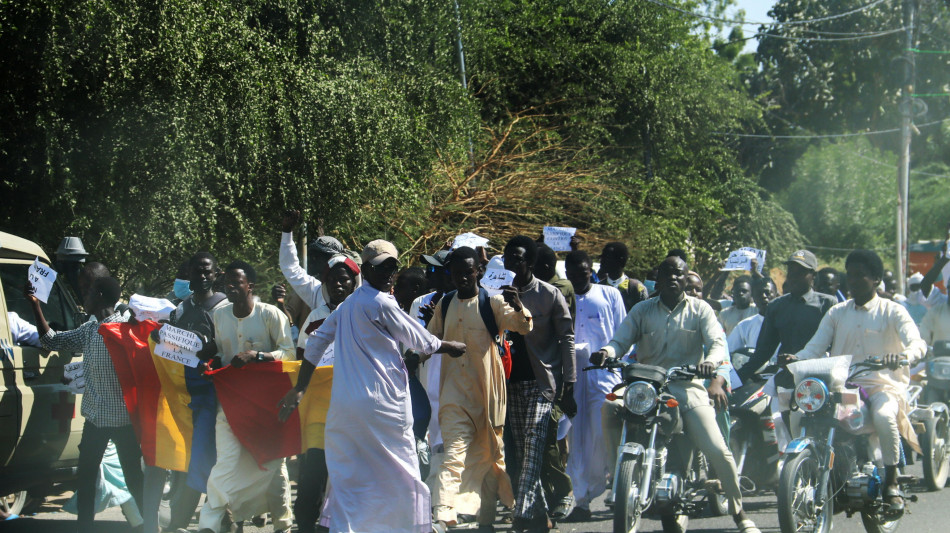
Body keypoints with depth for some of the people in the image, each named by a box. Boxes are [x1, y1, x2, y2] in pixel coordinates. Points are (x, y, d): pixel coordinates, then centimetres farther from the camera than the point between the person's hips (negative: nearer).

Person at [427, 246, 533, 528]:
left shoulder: (492, 302, -3)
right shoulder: (444, 305, 9)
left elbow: (523, 326, -16)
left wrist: (518, 308, -37)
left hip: (487, 391, -1)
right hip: (455, 393, 1)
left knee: (488, 454, 11)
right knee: (455, 452, -13)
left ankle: (487, 516, 27)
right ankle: (444, 513, -24)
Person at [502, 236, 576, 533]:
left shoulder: (550, 295, -1)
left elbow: (566, 339, 0)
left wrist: (568, 385, -4)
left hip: (541, 380, -4)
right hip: (512, 382, 4)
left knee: (533, 444, -16)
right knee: (520, 451, 6)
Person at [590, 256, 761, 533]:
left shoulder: (700, 309, 11)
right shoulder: (642, 311, 15)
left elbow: (717, 342, -2)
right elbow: (621, 340, 6)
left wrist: (711, 361, -26)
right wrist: (606, 352, -19)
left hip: (688, 389, -2)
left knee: (717, 449, -16)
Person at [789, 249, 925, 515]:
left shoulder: (892, 311, 5)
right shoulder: (836, 313, 17)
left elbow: (917, 343, -11)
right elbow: (816, 346, 8)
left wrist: (903, 356, -35)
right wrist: (796, 359, -15)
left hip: (883, 385, -4)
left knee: (884, 417, -37)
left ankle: (891, 482, -19)